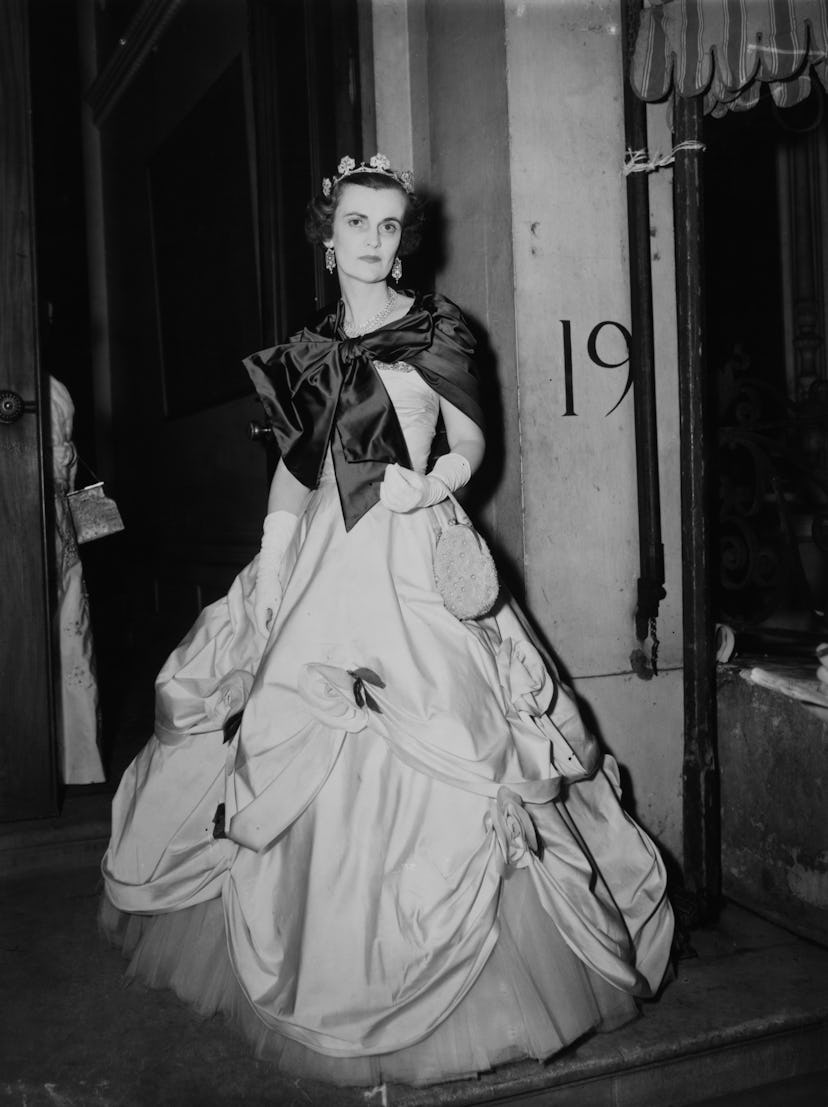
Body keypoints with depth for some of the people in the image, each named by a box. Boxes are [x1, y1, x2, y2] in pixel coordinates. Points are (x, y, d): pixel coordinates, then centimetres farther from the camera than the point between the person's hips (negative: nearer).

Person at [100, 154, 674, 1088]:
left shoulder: (434, 329, 1)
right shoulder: (310, 345, 13)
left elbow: (471, 442, 1)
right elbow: (295, 464, 15)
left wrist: (424, 486, -19)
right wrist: (271, 557, 6)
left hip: (410, 562, -5)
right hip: (321, 559, 5)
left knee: (417, 758, -8)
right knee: (292, 749, 7)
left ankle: (434, 982, 9)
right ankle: (320, 961, 25)